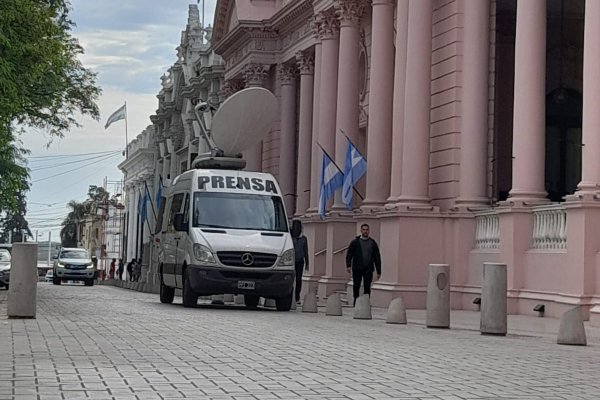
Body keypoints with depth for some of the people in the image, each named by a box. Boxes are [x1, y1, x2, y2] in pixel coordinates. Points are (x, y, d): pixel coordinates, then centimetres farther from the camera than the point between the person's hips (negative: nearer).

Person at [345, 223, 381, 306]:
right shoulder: (355, 242, 6)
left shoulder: (373, 243, 11)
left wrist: (379, 271, 8)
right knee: (356, 287, -2)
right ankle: (356, 303, 8)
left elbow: (377, 258, 12)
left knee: (367, 287, -2)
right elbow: (349, 254, 2)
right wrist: (348, 265, -14)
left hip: (368, 269, 1)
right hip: (357, 269, -1)